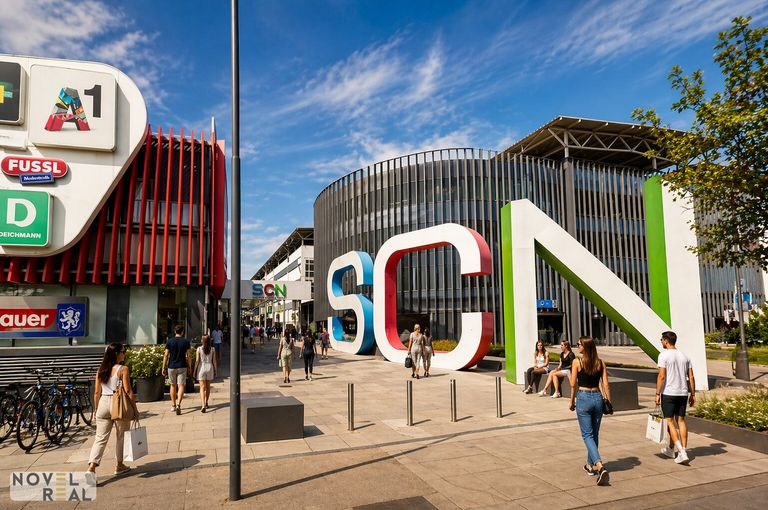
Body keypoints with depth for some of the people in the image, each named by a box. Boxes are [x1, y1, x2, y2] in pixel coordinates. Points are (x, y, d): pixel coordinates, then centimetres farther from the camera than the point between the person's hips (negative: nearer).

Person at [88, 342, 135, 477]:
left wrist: (95, 410, 19)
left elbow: (97, 392, 9)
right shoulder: (123, 369, -11)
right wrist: (135, 409, -5)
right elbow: (128, 391, -13)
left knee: (100, 438, 7)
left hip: (103, 403, 5)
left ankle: (91, 466, -7)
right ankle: (119, 466, 25)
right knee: (121, 436, 13)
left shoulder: (101, 370, 6)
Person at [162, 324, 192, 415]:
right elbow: (188, 356, -3)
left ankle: (173, 405, 24)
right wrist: (190, 367, 6)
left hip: (171, 367, 2)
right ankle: (178, 404, -19)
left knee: (173, 386, 15)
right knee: (181, 386, -2)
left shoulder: (169, 342, -1)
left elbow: (166, 355, -2)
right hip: (182, 367, -2)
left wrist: (164, 368, 4)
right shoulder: (186, 342, -3)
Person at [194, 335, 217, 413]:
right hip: (210, 368, 2)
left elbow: (197, 361, -7)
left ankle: (203, 405, -15)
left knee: (202, 387, -3)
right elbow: (214, 361, 0)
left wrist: (195, 371, 1)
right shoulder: (212, 350, -3)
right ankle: (206, 403, 30)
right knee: (208, 386, 17)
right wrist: (215, 370, 9)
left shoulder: (199, 349, -8)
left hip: (201, 368, -2)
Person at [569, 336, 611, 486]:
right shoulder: (600, 363, 1)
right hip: (597, 398, 4)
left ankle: (600, 466, -17)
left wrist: (572, 402, 6)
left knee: (587, 435, 0)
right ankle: (590, 465, 30)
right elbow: (605, 385, 0)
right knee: (595, 434, 18)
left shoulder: (577, 362, -9)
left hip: (583, 398, -4)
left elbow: (573, 384, -6)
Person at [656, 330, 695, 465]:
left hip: (668, 393, -6)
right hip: (683, 393, 6)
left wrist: (657, 394, -10)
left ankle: (682, 453, -9)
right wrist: (693, 394, 14)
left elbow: (661, 376, -16)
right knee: (681, 420, 12)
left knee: (670, 422, 1)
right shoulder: (684, 356, 8)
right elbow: (691, 377, 7)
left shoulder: (664, 355, -11)